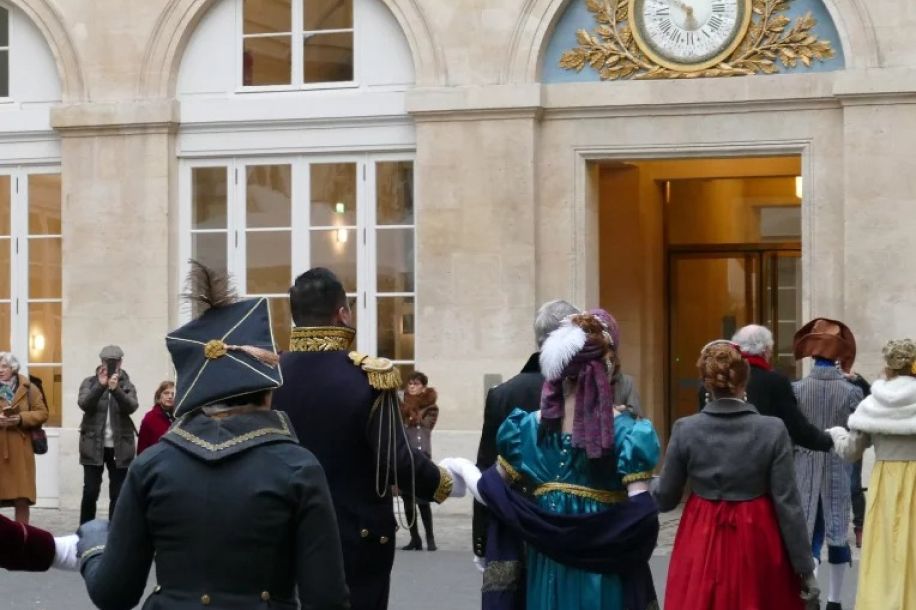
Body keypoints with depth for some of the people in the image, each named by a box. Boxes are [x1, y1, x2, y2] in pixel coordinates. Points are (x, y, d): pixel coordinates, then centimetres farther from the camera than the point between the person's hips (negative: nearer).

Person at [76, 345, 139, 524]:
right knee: (90, 491, -2)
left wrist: (116, 389, -29)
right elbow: (83, 404, -13)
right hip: (93, 446, -1)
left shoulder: (127, 385, 4)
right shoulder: (90, 382, 4)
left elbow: (131, 407, -13)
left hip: (120, 447, 1)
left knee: (118, 494, 2)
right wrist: (101, 386, -25)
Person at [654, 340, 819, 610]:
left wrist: (653, 484, 25)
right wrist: (805, 569, -4)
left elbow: (666, 499, 2)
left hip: (702, 544, 1)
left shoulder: (685, 429, -7)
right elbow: (787, 504, -10)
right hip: (757, 542, -1)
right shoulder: (773, 430, -11)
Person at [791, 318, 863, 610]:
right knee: (838, 534, 13)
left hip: (806, 471, 0)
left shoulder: (796, 389, -7)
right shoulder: (852, 391, -9)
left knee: (809, 535, 5)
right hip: (839, 471, 0)